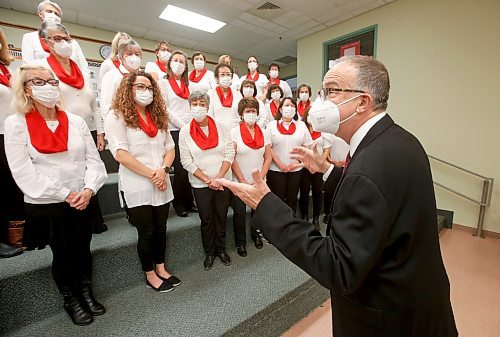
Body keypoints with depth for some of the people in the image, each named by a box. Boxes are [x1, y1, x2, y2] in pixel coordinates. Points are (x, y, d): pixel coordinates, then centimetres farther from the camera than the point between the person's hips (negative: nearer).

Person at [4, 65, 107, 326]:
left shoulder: (76, 121, 6)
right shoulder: (16, 123, -4)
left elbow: (93, 160, 1)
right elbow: (23, 171, -11)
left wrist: (88, 190, -13)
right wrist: (65, 195, -15)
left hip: (81, 203, 3)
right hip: (44, 205, -2)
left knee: (83, 250, 11)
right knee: (62, 253, 9)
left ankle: (87, 294, 32)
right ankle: (70, 300, 32)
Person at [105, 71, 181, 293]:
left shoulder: (158, 116, 14)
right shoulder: (117, 116, -4)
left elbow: (170, 148, 9)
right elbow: (120, 154, -14)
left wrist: (163, 170, -9)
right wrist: (151, 174, -16)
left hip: (162, 185, 5)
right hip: (137, 186, -5)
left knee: (160, 229, 14)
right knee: (146, 232, 6)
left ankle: (161, 269, 33)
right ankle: (150, 275, 27)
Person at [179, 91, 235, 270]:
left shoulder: (219, 127, -2)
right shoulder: (185, 131, -5)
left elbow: (230, 153, -6)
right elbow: (186, 161, -8)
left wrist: (218, 178, -14)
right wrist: (208, 180, -13)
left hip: (223, 181, 1)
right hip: (200, 184, -1)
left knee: (221, 216, 12)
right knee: (206, 219, 11)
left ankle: (221, 249, 33)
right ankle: (209, 252, 31)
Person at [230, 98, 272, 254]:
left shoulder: (263, 133, 4)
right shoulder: (234, 132, -6)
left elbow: (268, 158, 4)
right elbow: (231, 159, -10)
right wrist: (243, 181, -11)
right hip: (239, 182, -3)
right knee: (240, 213, 5)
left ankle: (255, 234, 40)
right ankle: (240, 241, 28)